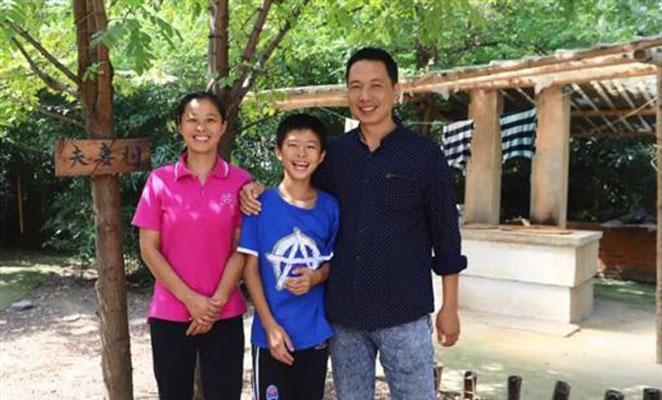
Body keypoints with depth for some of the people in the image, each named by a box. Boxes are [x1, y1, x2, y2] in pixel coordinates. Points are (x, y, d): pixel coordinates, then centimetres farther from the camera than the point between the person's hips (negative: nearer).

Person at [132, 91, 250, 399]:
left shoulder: (240, 181, 0)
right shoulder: (160, 180, -1)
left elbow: (241, 250, -1)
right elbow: (149, 249, -3)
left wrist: (216, 302, -10)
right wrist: (190, 299, -10)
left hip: (225, 316, 0)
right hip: (169, 315, 1)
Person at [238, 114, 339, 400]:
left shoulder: (330, 207, -1)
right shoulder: (260, 205, -8)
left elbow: (334, 263, 9)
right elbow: (250, 268, -6)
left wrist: (316, 277, -13)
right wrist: (269, 325, -12)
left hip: (315, 333, 3)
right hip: (272, 332, -2)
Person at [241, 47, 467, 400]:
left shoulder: (424, 154, -5)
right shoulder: (334, 153, 4)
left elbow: (446, 236, -1)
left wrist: (449, 307, -1)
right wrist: (259, 191, -2)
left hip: (403, 313, -3)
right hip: (343, 312, 4)